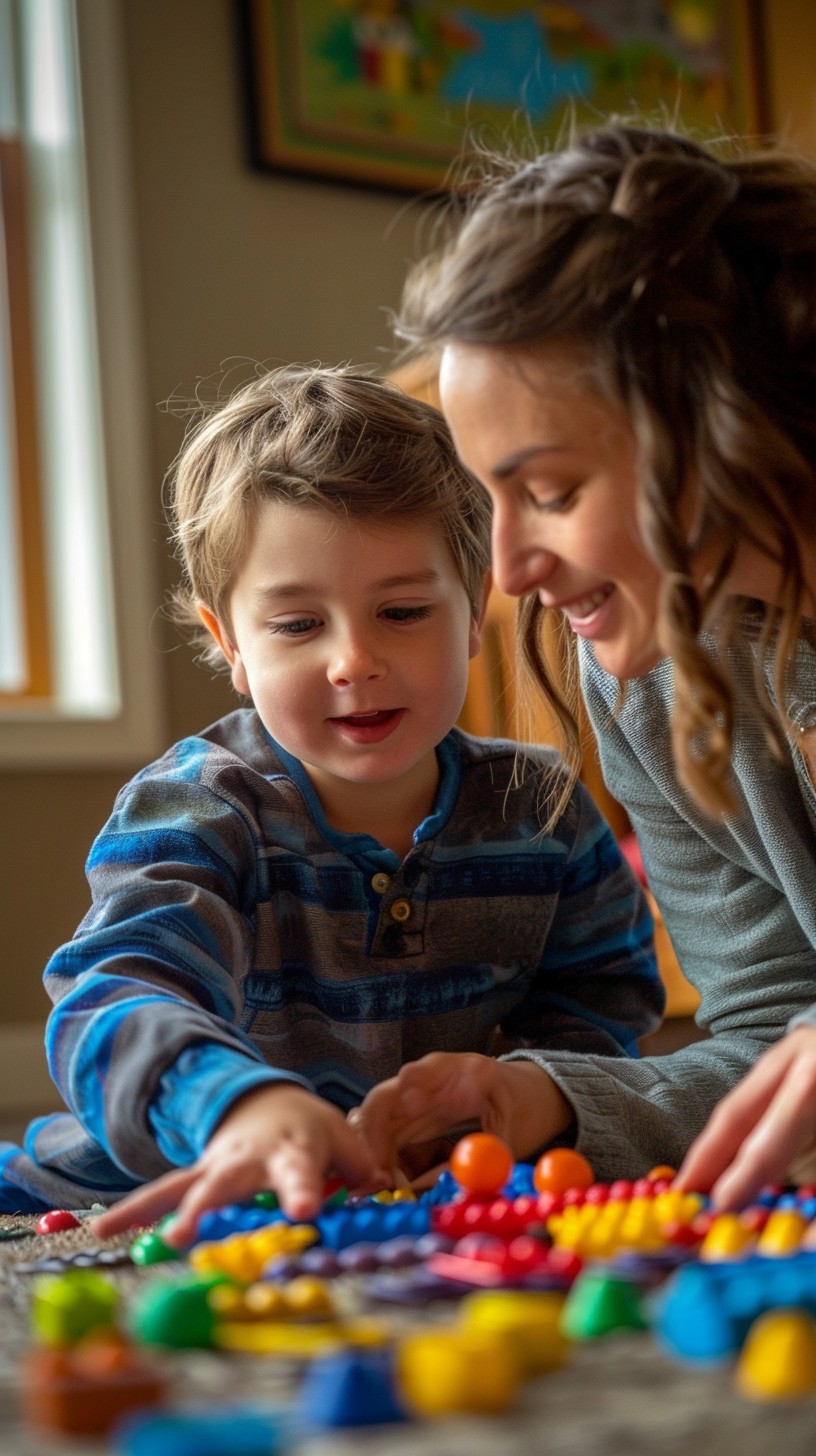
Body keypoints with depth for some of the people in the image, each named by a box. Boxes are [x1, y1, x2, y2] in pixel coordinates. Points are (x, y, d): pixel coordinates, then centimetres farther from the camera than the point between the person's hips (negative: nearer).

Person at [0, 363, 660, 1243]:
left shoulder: (539, 811, 1)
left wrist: (540, 1085, -13)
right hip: (180, 1215, -3)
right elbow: (118, 1000, -30)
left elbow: (604, 997, 11)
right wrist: (243, 1102, -52)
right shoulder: (189, 813, -13)